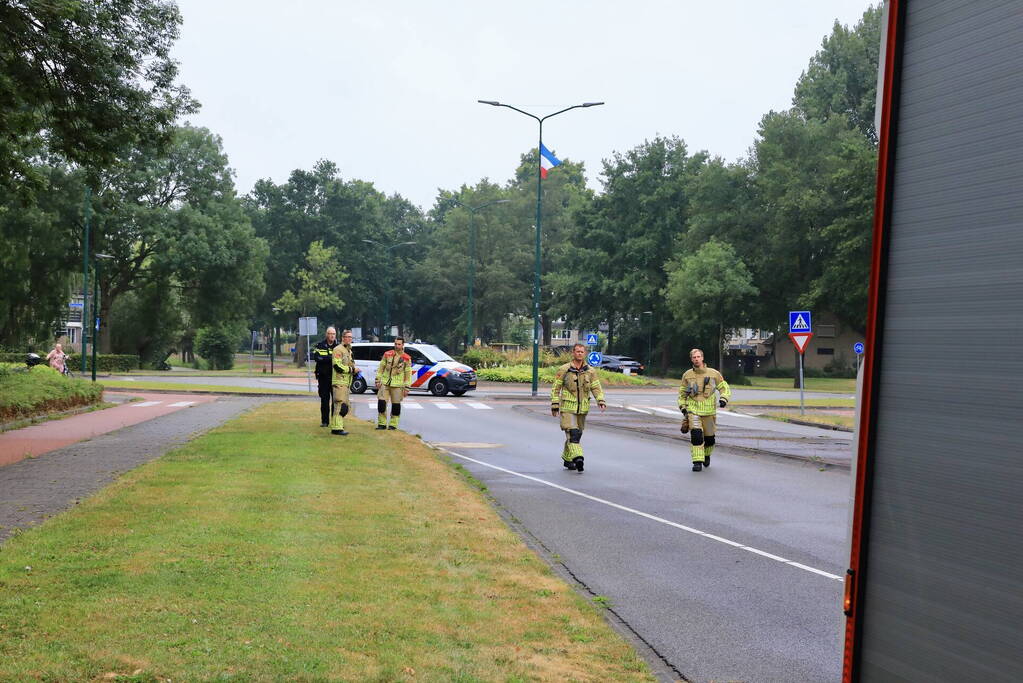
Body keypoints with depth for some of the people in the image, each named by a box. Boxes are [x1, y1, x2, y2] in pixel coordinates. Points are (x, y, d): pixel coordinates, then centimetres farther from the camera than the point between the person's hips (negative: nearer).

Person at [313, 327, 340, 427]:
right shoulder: (320, 346, 6)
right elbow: (317, 358, -10)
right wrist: (331, 358, -19)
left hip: (336, 376, 0)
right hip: (323, 376, 0)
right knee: (324, 399, 5)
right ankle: (324, 421, 12)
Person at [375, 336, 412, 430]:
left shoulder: (406, 358, 0)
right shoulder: (387, 354, 6)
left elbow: (408, 374, 2)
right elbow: (381, 368, 10)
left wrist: (406, 388, -3)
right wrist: (378, 380, 3)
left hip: (397, 385, -2)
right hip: (385, 383, 2)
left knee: (396, 405, 2)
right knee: (381, 403, -4)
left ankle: (393, 424, 14)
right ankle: (382, 423, 7)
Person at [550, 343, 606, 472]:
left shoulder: (590, 371, 5)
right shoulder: (564, 370, -3)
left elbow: (596, 388, 5)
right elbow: (556, 388, 0)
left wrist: (601, 400, -11)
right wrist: (555, 404, -4)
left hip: (582, 408, 4)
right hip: (567, 407, -4)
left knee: (577, 435, 11)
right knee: (572, 433, -17)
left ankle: (567, 459, 25)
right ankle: (577, 457, -28)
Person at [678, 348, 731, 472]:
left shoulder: (713, 373, 1)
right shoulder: (687, 375, 5)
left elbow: (725, 388, 7)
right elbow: (682, 393, 18)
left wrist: (723, 399, -11)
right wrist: (683, 407, 8)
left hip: (709, 411, 0)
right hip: (693, 410, 0)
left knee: (709, 437, 9)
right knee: (696, 434, -18)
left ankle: (707, 455, 39)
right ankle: (697, 462, -15)